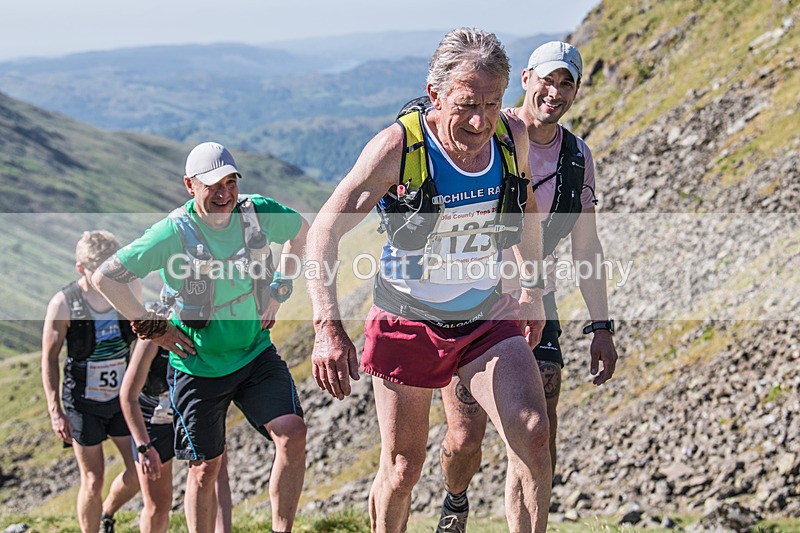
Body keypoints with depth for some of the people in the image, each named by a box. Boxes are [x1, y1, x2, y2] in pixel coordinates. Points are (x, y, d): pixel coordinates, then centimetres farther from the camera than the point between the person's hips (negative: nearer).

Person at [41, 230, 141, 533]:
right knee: (93, 480, -1)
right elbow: (49, 359, -11)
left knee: (139, 472, 2)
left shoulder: (129, 289, -9)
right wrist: (55, 411, -15)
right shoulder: (64, 303, -19)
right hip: (83, 402, -4)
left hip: (121, 396, 4)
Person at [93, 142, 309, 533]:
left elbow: (301, 232, 15)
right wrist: (152, 327, -12)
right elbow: (105, 278, -15)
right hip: (197, 365, -3)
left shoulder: (260, 214, -8)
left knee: (292, 434, -17)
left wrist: (279, 291, 8)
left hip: (257, 355, 3)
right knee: (206, 467, 5)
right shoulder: (173, 232, -19)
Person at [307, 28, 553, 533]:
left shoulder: (512, 137, -9)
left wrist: (533, 290, 16)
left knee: (532, 433, -18)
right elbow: (325, 230, -20)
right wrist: (329, 327, -31)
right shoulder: (398, 146, -22)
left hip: (488, 318, 3)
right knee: (403, 468, 6)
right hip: (408, 323, -3)